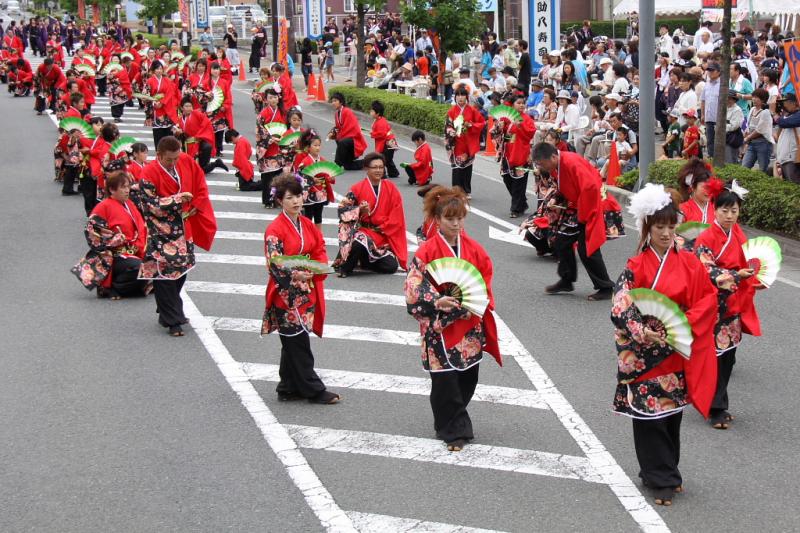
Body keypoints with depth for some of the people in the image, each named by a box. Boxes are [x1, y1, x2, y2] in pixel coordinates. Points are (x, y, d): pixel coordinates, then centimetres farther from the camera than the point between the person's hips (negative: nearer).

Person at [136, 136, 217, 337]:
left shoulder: (187, 162, -1)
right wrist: (177, 199, -25)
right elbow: (150, 204, -19)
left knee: (182, 270, 14)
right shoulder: (149, 173, -16)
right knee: (165, 275, -7)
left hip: (183, 228, 6)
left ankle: (171, 311, 31)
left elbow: (200, 186, 9)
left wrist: (195, 207, -2)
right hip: (160, 232, -6)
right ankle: (172, 320, -2)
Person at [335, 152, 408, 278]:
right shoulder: (357, 188, -4)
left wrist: (383, 228, -8)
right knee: (359, 243, -39)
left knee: (391, 267, -10)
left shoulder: (391, 189, 3)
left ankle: (365, 261, 19)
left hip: (383, 235, 3)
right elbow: (343, 209, -7)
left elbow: (396, 216, 3)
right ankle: (345, 267, -10)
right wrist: (359, 210, -25)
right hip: (361, 229, -3)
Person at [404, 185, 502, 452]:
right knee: (445, 380, -4)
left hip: (470, 325, 5)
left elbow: (486, 279, 11)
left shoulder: (474, 249, 5)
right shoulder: (427, 251, -9)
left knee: (468, 378, 9)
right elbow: (414, 287, -12)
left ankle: (448, 420, 30)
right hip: (439, 326, -4)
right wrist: (437, 302, -27)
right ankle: (455, 430, 10)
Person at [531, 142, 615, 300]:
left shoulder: (572, 163, -27)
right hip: (576, 209, 9)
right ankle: (566, 281, 23)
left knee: (587, 249, -10)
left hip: (590, 208, -9)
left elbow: (590, 187, -33)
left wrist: (583, 215, -24)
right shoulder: (555, 167, 1)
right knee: (562, 241, 11)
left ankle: (606, 288, 1)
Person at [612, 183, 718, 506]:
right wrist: (643, 333, -26)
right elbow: (621, 307, -12)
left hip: (678, 352, 3)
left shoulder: (688, 263, 1)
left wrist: (685, 322, -14)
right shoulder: (636, 267, -6)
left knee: (673, 412, 11)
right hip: (644, 353, -3)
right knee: (649, 414, -1)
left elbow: (707, 299, 0)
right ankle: (661, 480, 9)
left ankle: (666, 471, 27)